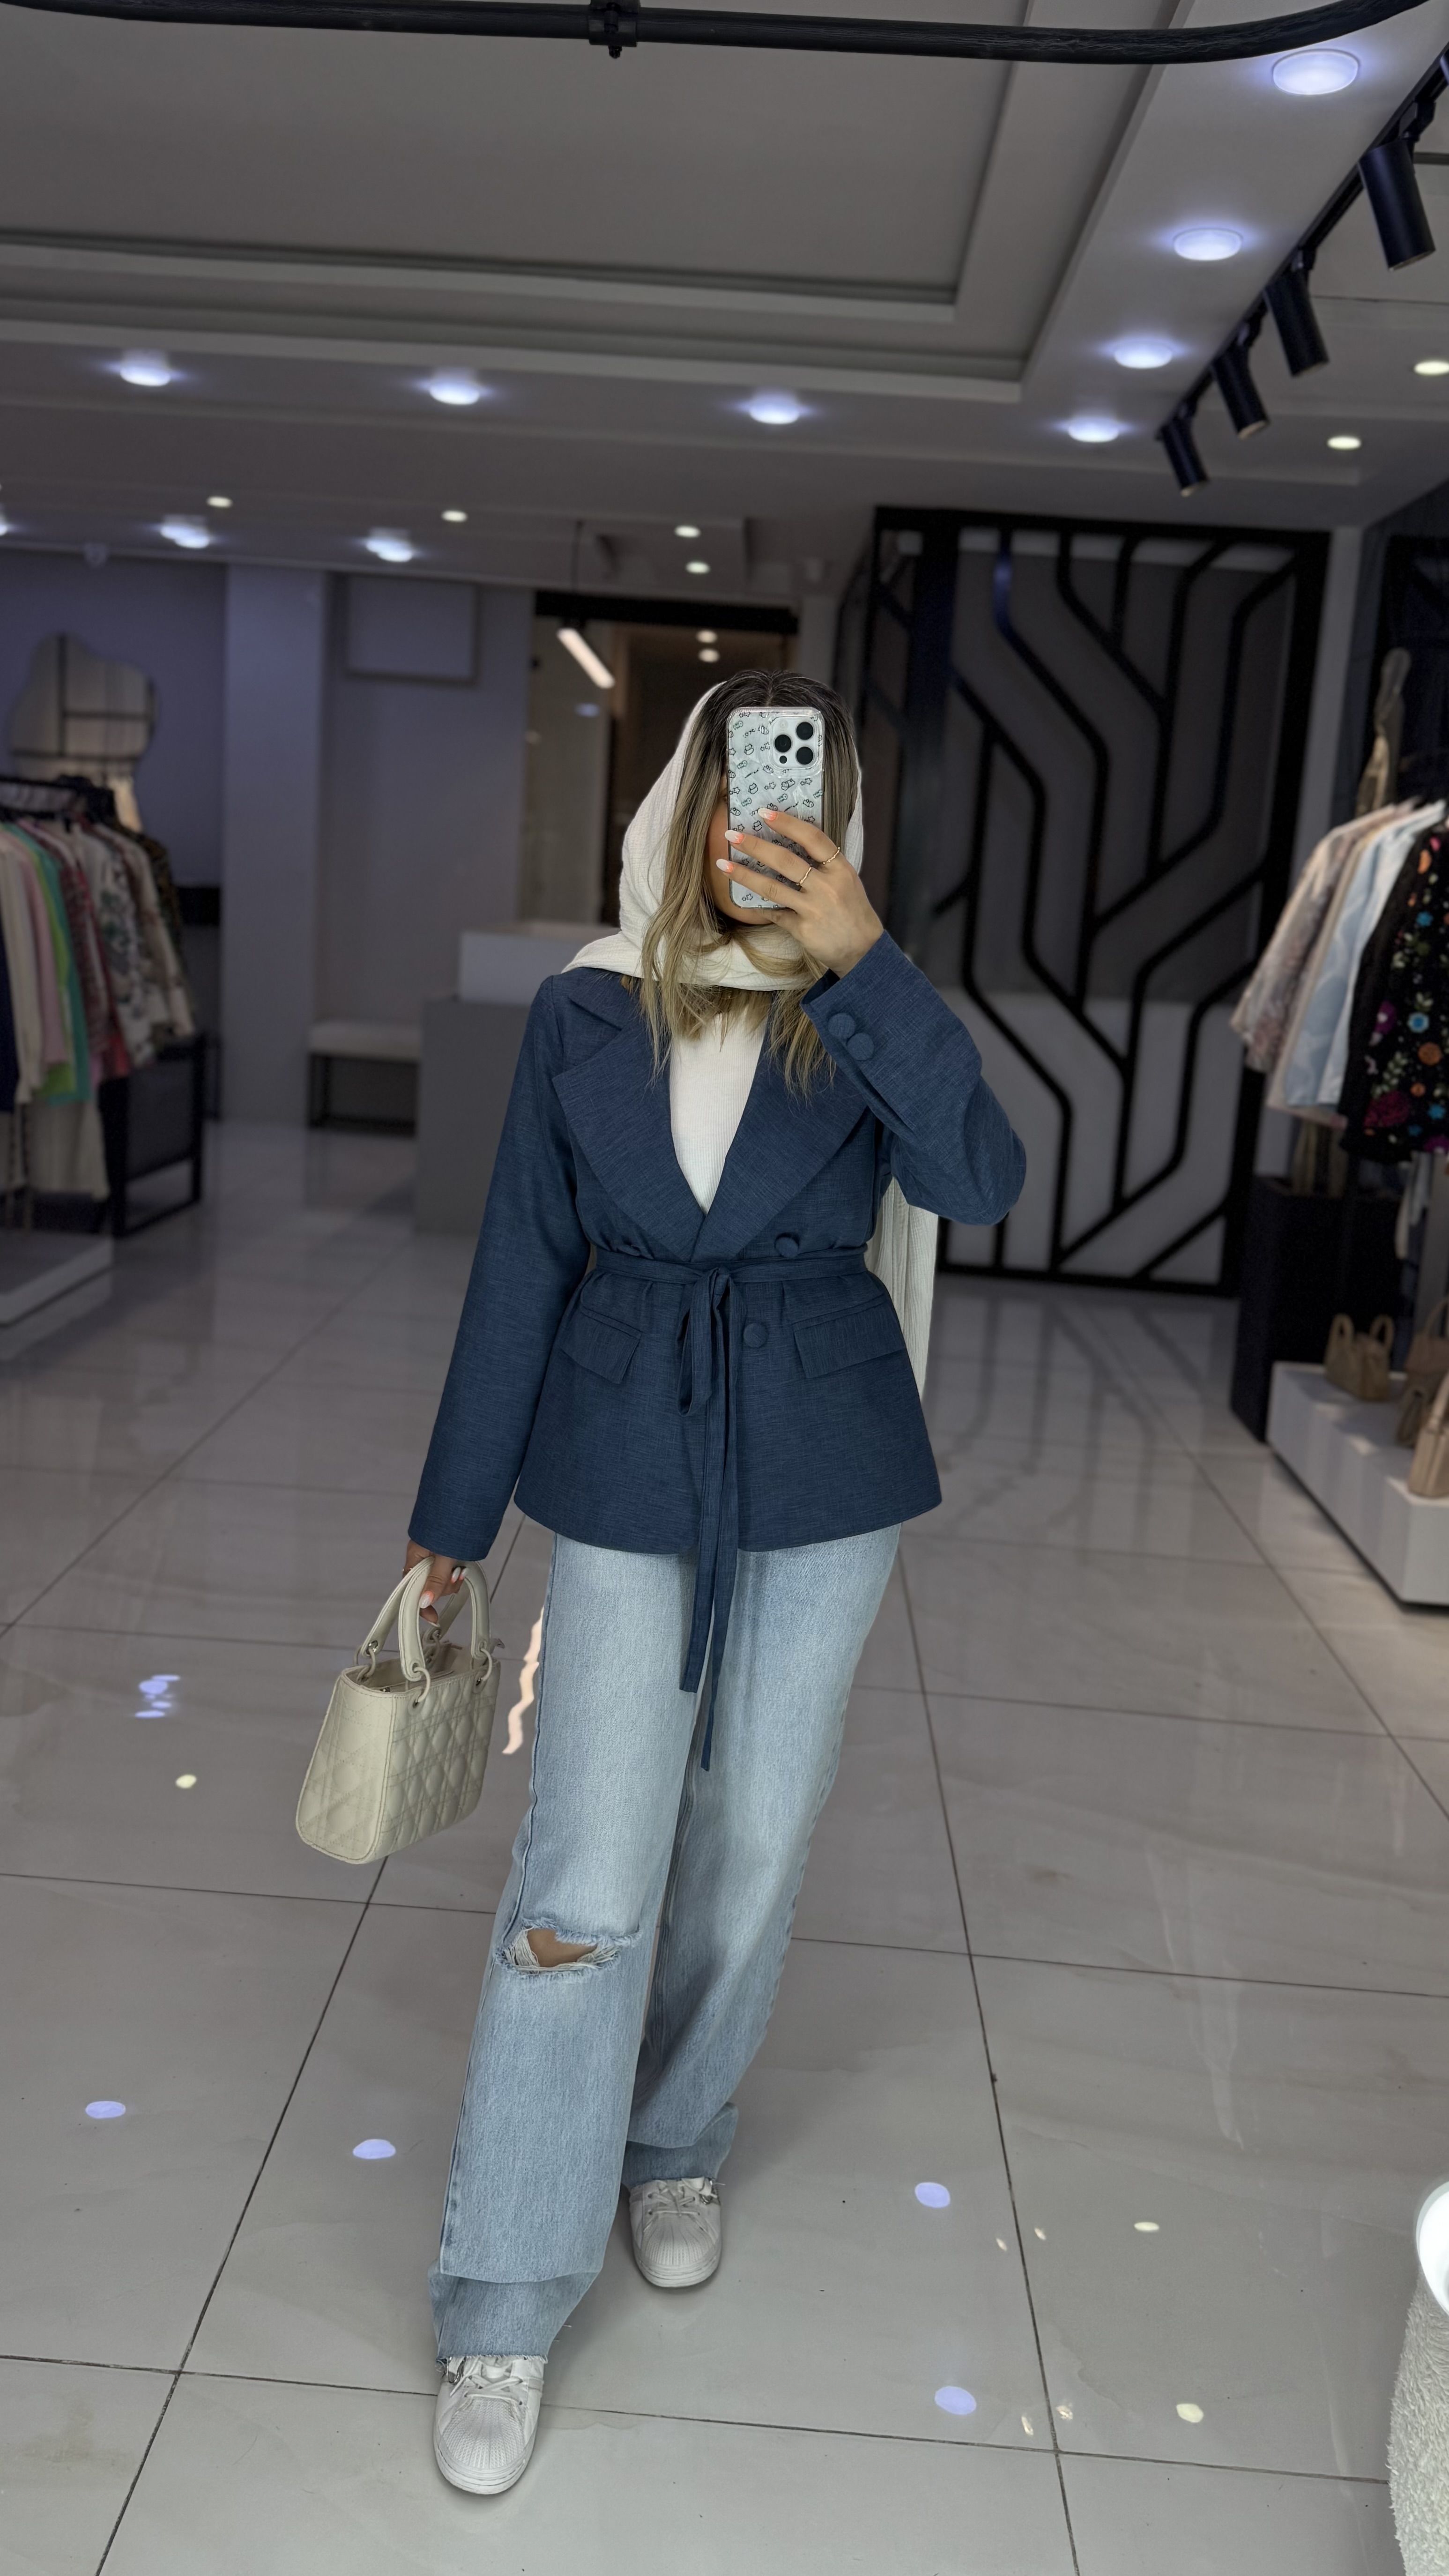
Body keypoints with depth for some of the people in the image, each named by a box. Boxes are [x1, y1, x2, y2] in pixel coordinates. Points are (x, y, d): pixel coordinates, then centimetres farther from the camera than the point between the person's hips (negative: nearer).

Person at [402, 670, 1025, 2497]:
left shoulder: (863, 1015, -3)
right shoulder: (586, 1012, -3)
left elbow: (980, 1179, -23)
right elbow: (520, 1268, 1)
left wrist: (862, 961, -32)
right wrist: (453, 1518, 5)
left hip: (824, 1471, 1)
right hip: (624, 1466, -1)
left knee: (754, 1840, 14)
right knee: (590, 1874, -4)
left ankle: (674, 2142, 42)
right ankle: (502, 2310, 13)